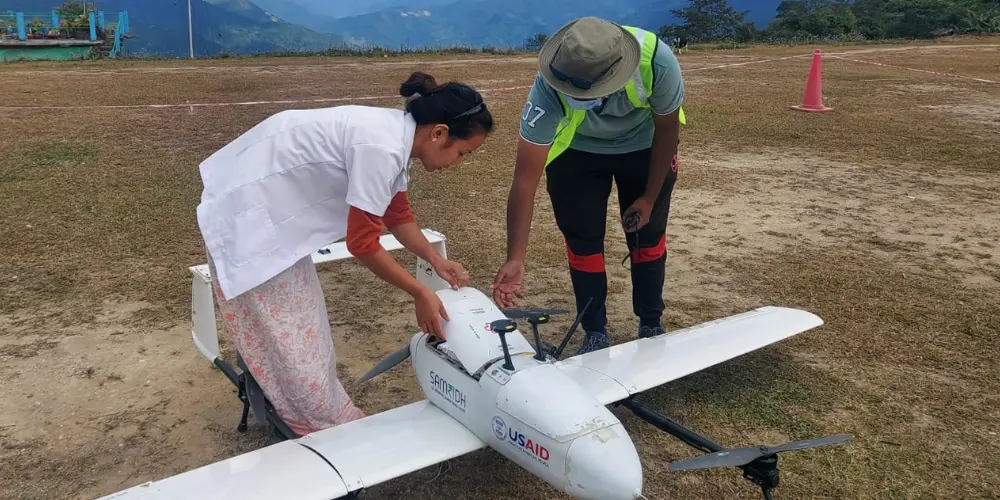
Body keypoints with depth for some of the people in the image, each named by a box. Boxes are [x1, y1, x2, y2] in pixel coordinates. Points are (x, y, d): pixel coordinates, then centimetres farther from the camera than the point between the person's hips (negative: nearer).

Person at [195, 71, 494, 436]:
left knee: (296, 322, 18)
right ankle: (330, 428, 16)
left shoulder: (395, 134, 0)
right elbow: (362, 242, -23)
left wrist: (437, 262, 4)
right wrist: (420, 294, -14)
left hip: (271, 202, 10)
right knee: (281, 334, 2)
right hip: (247, 211, -10)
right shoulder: (382, 148, -29)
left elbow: (398, 214, 13)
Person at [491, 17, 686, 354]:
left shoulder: (656, 61, -38)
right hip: (575, 151, 0)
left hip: (644, 146, 1)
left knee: (648, 235, 5)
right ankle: (596, 333, 16)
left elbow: (667, 128, -18)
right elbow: (526, 177, -38)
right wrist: (515, 259, -41)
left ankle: (651, 326, 26)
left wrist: (650, 197, -11)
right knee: (582, 240, -3)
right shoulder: (549, 89, -40)